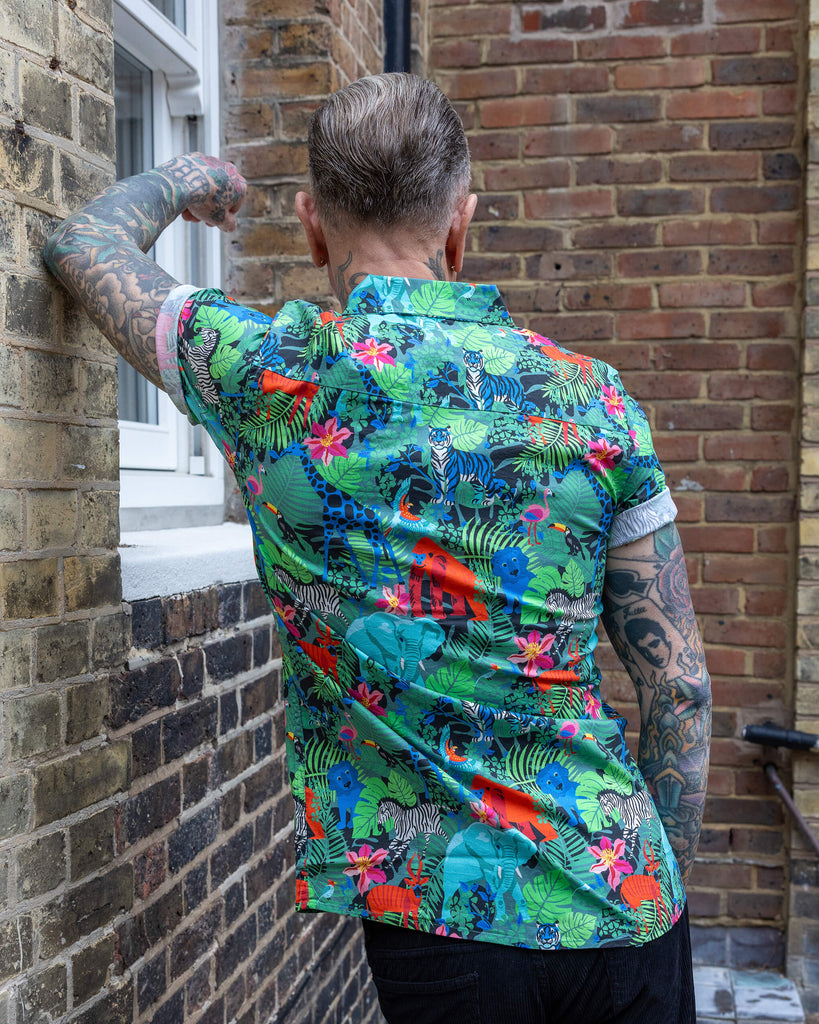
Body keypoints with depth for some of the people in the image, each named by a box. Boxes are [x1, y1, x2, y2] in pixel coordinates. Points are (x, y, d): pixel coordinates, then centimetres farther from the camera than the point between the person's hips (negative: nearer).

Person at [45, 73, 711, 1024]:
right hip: (624, 905, 3)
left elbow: (83, 241, 10)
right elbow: (681, 690, 0)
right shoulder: (595, 401, -4)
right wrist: (658, 897, 13)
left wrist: (179, 180, 30)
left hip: (437, 914, -2)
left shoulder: (275, 375, -9)